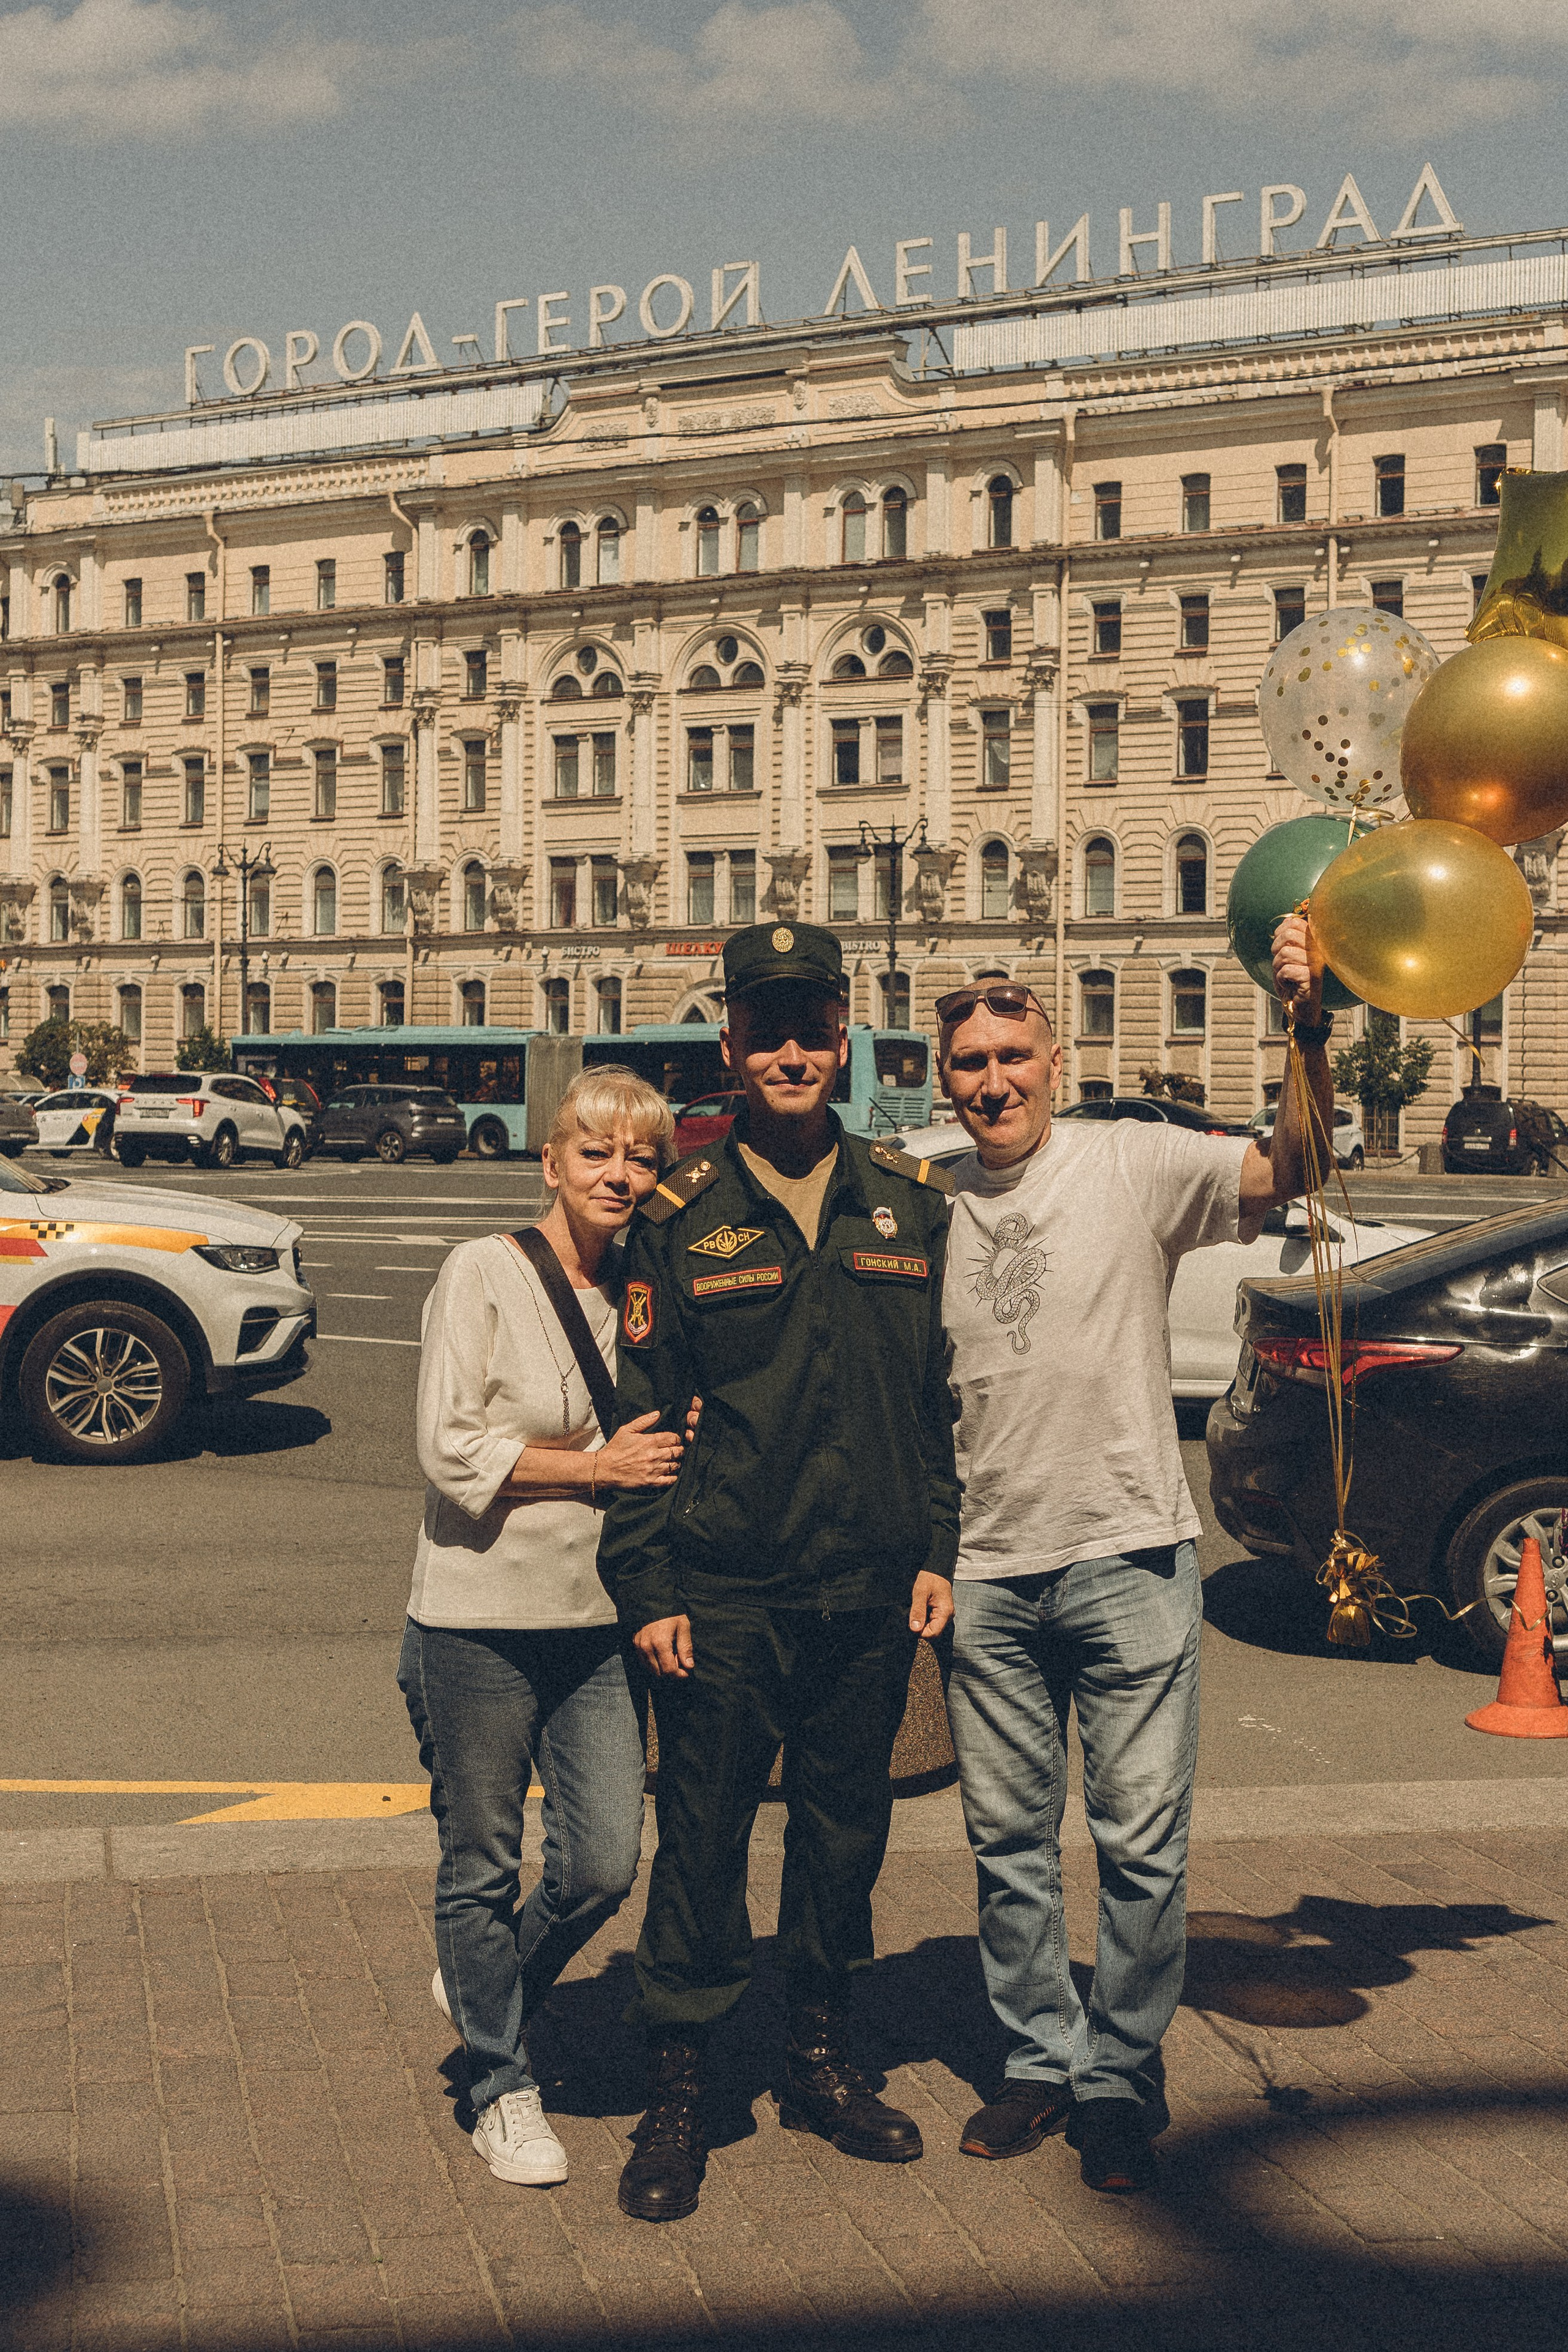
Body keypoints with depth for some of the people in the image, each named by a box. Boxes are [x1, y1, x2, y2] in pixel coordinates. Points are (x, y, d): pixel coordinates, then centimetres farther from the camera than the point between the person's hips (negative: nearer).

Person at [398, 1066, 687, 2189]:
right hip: (479, 1621, -5)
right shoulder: (484, 1273, -8)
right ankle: (501, 2080, 27)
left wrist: (673, 1450, 0)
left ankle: (484, 1990, 33)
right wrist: (599, 1467, -13)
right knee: (484, 1868, 7)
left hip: (599, 1621, 5)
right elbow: (451, 1450, -13)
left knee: (604, 1868, 4)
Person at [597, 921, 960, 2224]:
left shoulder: (910, 1202, 6)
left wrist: (938, 1553, 5)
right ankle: (678, 2093, 15)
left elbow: (946, 1395, 11)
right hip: (724, 1592, -3)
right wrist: (648, 1586, -5)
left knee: (847, 1824, 14)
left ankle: (824, 2059, 31)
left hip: (870, 1589, 3)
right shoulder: (683, 1216, -2)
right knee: (702, 1836, 2)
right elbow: (640, 1410, -1)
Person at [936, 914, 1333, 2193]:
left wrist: (1309, 1033, -32)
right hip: (988, 1571, 4)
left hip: (1130, 1557, -3)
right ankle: (1041, 2061, 28)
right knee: (1009, 1842, 12)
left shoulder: (1131, 1165, -4)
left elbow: (1283, 1172, -18)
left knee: (1142, 1842, 2)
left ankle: (1121, 2075, 19)